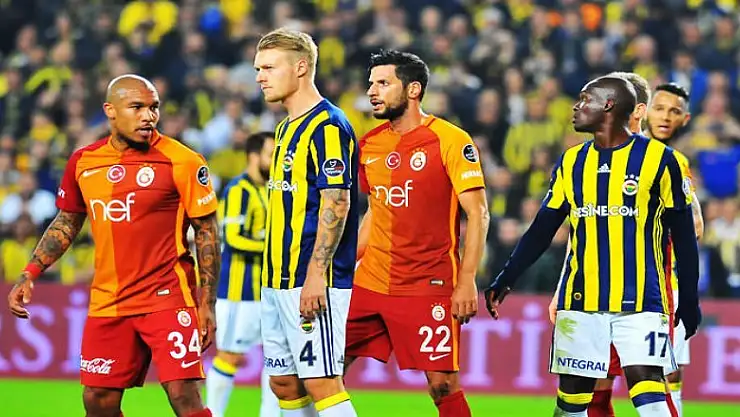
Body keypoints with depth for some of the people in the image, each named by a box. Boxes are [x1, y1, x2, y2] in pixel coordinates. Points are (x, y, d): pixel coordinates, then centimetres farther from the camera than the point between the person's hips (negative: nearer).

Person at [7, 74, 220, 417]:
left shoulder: (181, 162, -8)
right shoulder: (83, 162, 5)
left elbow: (207, 231, -3)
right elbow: (67, 222, 19)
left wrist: (207, 303, -7)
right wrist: (29, 275, 11)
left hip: (167, 297, -5)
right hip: (107, 304, 5)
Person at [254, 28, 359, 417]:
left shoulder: (327, 127, -12)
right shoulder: (287, 128, 18)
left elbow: (336, 204, -19)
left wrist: (315, 276, -24)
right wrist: (274, 278, 19)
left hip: (313, 283, -10)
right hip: (278, 282, 10)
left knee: (322, 383, -10)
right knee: (284, 383, 11)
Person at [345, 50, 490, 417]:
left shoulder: (450, 140, -8)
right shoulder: (369, 145, 11)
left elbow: (477, 214, -9)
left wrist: (466, 283, -16)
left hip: (430, 287, -6)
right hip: (369, 285, 6)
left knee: (442, 383, -6)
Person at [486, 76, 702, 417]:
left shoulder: (657, 159, -2)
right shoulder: (571, 162, 11)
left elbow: (683, 236, 1)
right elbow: (542, 230, 14)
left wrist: (689, 299, -1)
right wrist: (506, 279, 7)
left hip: (640, 300, -4)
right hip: (580, 300, 4)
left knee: (646, 384, -16)